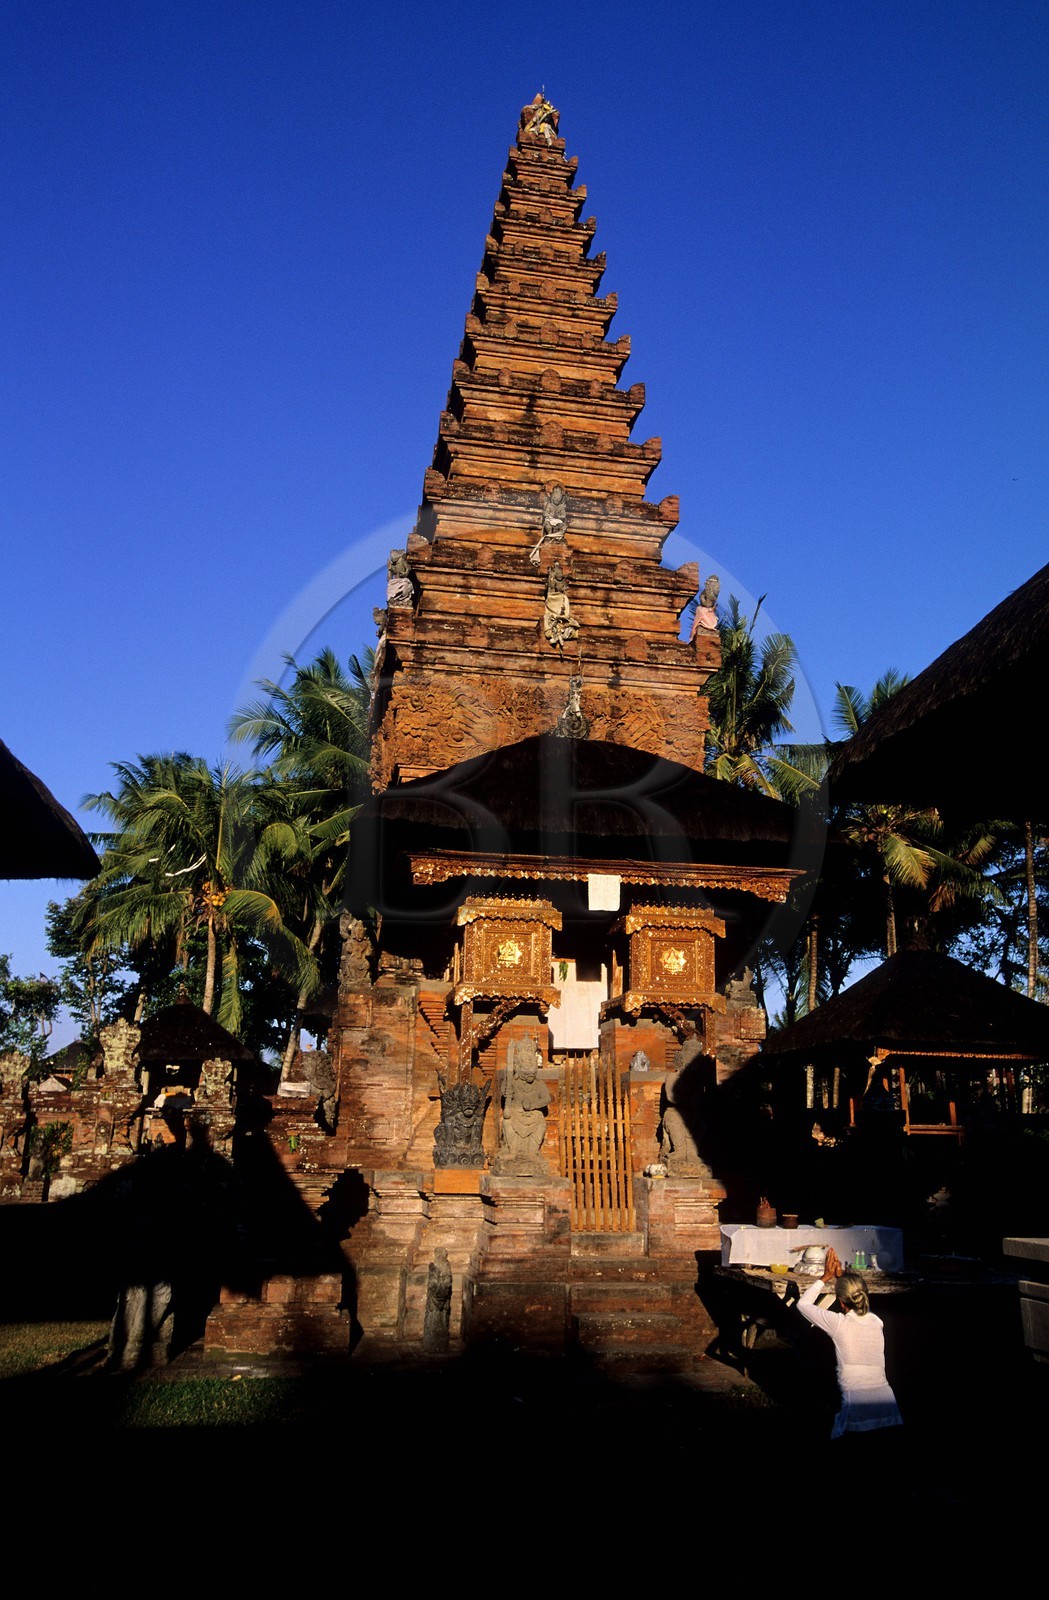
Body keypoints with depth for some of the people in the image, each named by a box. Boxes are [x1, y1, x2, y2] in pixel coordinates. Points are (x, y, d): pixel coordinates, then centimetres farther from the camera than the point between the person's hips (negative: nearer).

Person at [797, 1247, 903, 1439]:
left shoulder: (839, 1324, -6)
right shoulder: (877, 1322, 5)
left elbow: (803, 1304, 10)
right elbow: (857, 1305, 30)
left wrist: (826, 1277, 15)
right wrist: (841, 1277, 27)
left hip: (859, 1409, -5)